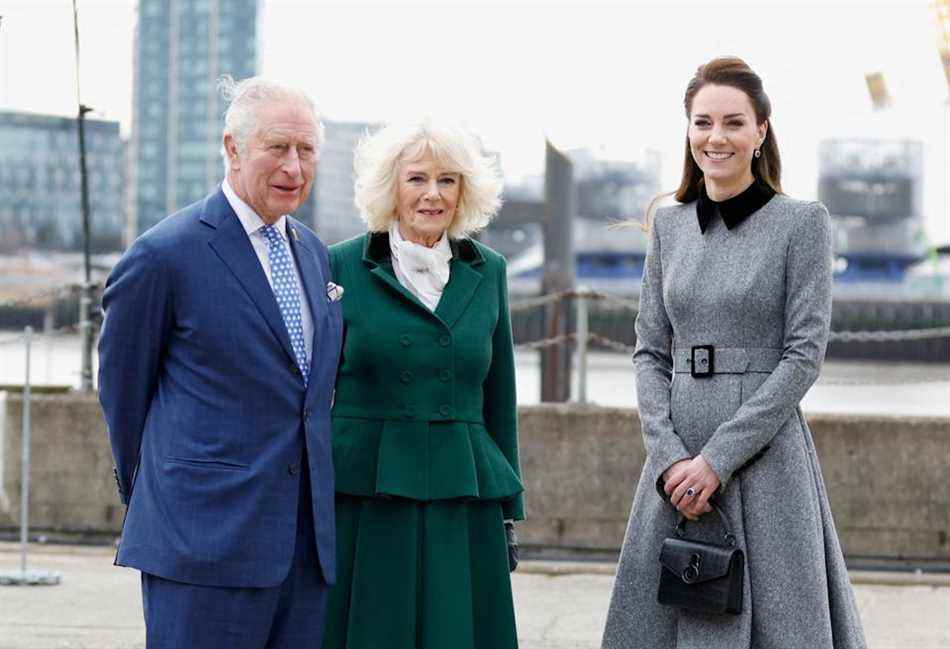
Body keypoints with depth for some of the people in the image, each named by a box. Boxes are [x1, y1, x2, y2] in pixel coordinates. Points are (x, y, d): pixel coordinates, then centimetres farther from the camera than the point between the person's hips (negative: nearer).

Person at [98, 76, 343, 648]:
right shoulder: (165, 255, -8)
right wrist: (150, 501, 12)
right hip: (207, 537, -7)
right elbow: (123, 386, 2)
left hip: (308, 539, 7)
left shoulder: (313, 252, 15)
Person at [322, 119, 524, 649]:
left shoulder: (488, 272, 9)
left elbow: (500, 399, 13)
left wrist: (509, 509, 11)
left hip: (463, 502, 2)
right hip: (363, 500, -2)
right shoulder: (343, 266, 0)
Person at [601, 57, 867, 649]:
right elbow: (650, 352, 9)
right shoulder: (669, 225, 11)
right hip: (677, 460, 4)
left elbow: (804, 354, -8)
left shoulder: (803, 222, -3)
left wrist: (719, 457, -14)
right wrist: (668, 457, -6)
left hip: (766, 456, -4)